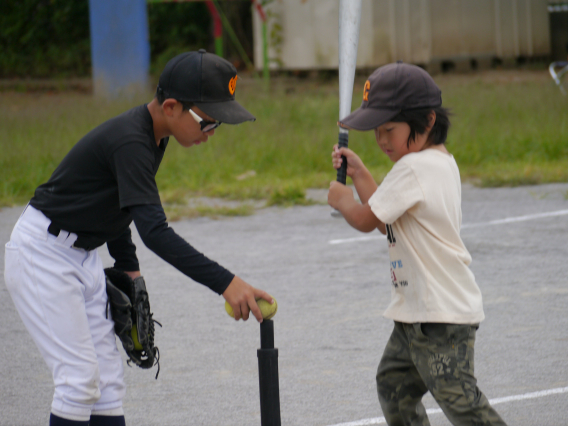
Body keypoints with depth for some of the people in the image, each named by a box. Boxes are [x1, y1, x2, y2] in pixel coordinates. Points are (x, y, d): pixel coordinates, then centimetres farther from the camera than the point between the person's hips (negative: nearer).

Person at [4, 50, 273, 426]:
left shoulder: (151, 136, 2)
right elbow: (154, 231, -38)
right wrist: (225, 283, -43)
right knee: (81, 379, -14)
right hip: (42, 253, -10)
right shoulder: (130, 141, -28)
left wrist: (128, 267, 16)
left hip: (81, 253, 10)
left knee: (109, 381, 7)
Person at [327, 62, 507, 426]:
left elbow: (366, 220, -13)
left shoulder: (413, 169, -19)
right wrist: (359, 173, 17)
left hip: (442, 316, -11)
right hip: (417, 311, 11)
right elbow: (386, 220, 21)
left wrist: (342, 200, 7)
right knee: (394, 385, 20)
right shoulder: (442, 163, 12)